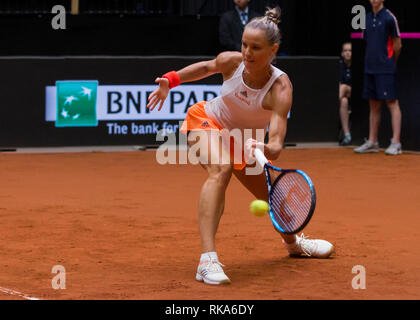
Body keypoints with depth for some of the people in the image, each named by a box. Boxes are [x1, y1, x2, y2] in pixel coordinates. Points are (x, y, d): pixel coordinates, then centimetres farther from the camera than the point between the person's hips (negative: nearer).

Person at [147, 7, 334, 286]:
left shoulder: (280, 88, -32)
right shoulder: (230, 61, -26)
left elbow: (276, 145, -43)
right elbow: (207, 67, 2)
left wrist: (265, 150, -64)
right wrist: (171, 80, -2)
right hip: (207, 120, -2)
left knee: (271, 197, 12)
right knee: (221, 170, -34)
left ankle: (293, 243, 51)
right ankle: (208, 260, -46)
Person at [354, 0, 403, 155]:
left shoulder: (389, 18, -8)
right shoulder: (367, 19, 13)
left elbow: (397, 45, -5)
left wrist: (390, 61, 4)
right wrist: (372, 60, 13)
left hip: (386, 69, -7)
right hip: (370, 68, 7)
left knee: (392, 102, -7)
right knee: (374, 105, 11)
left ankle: (396, 143, -8)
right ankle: (372, 142, 15)